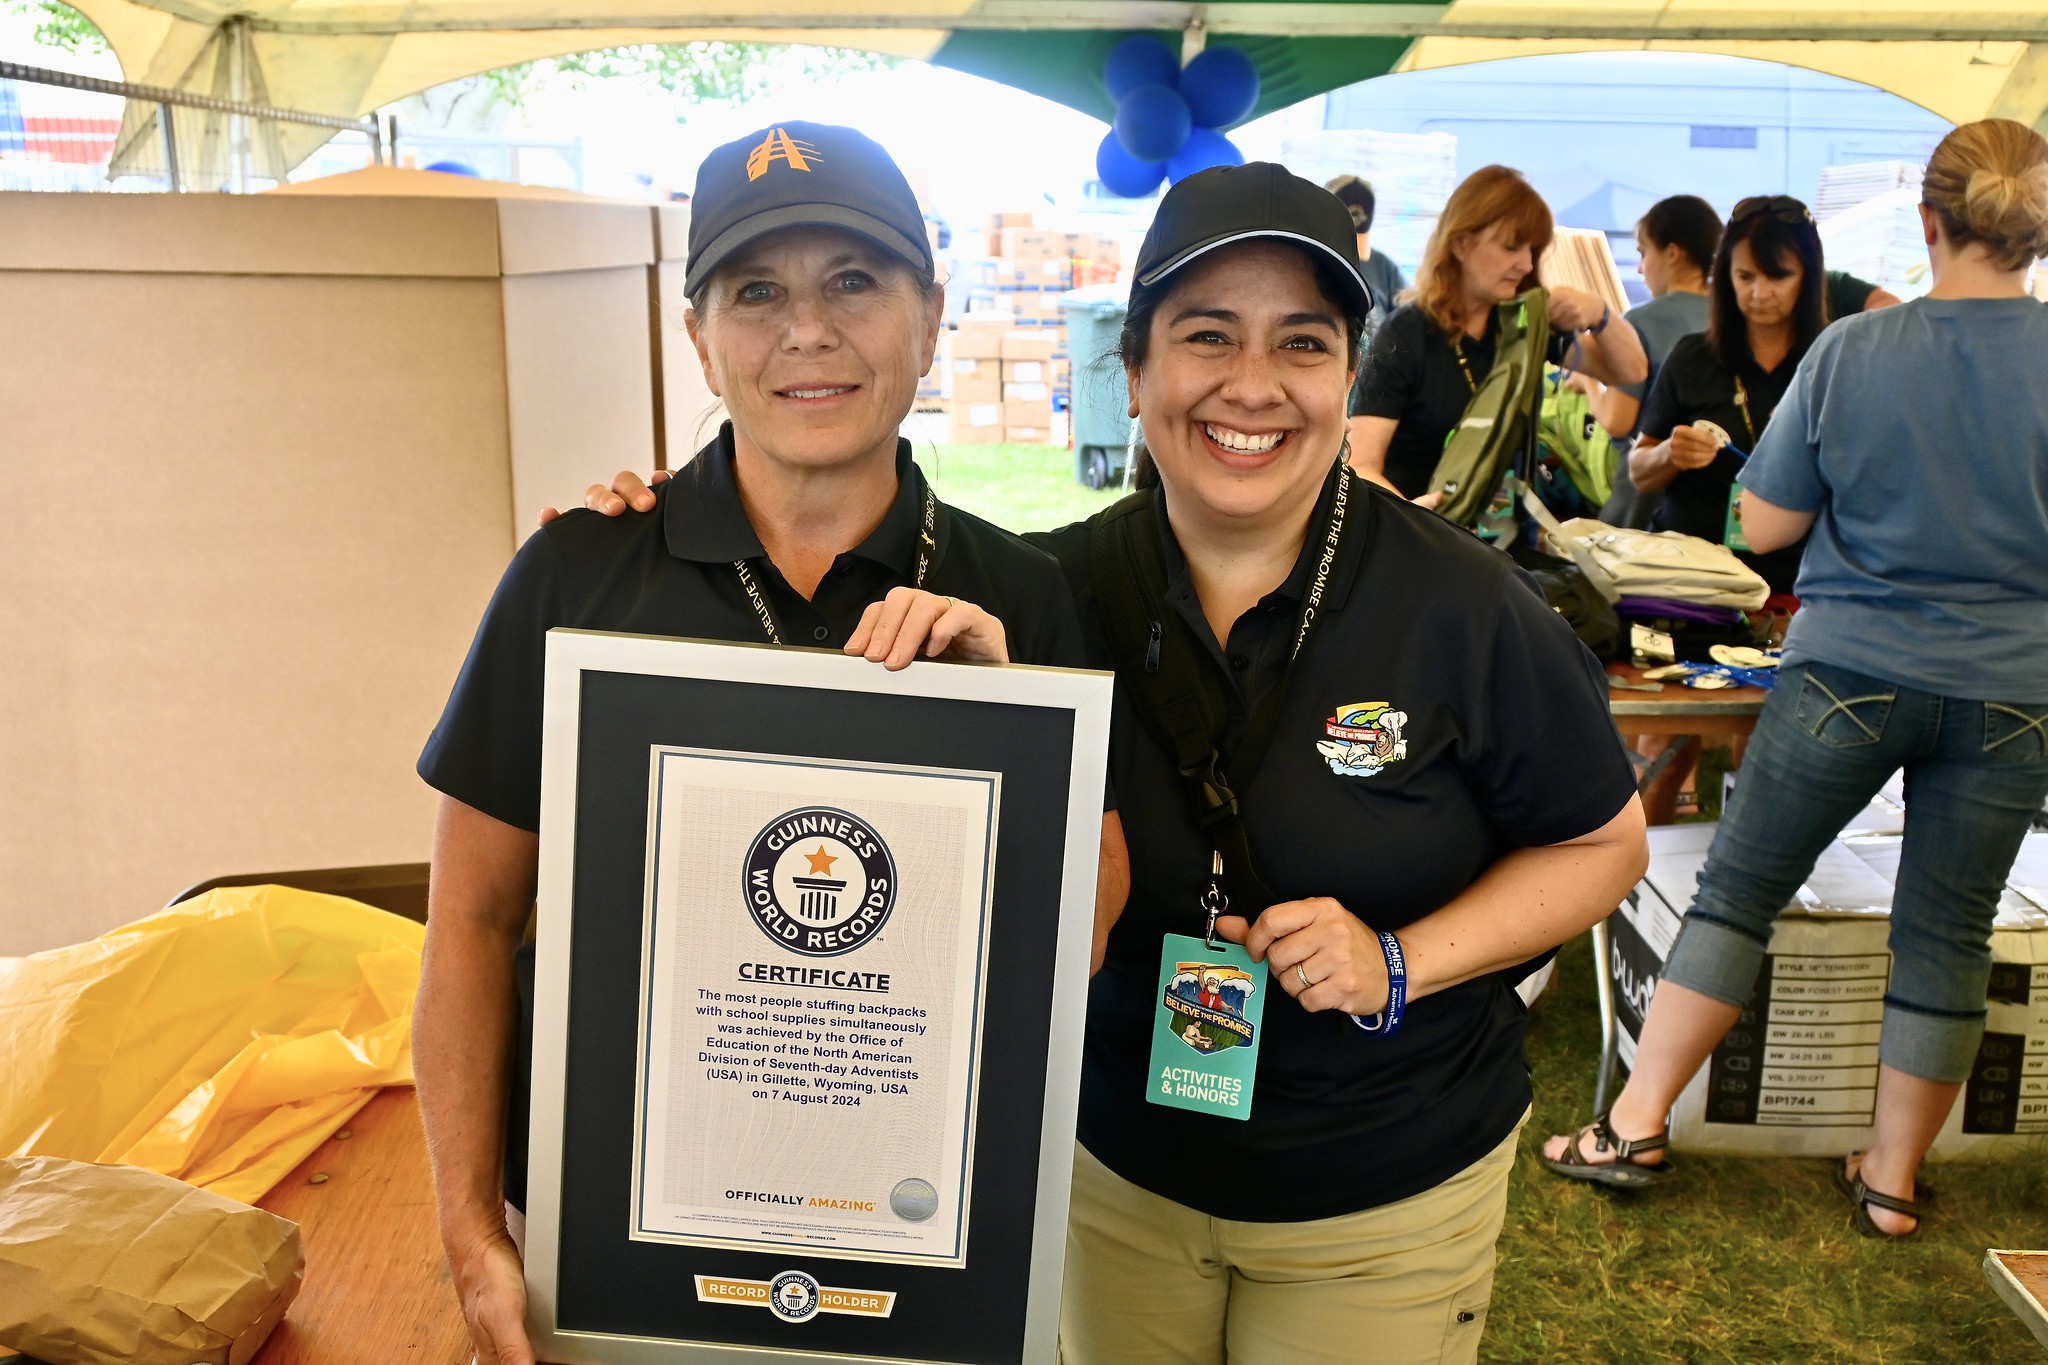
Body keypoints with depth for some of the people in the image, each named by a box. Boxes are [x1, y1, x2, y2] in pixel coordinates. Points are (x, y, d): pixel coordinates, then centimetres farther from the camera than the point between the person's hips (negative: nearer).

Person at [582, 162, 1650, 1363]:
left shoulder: (1460, 604, -15)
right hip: (1119, 1170, 2)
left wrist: (1401, 964, -18)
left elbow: (1605, 841, -4)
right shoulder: (1061, 590, -12)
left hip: (1386, 1201, -1)